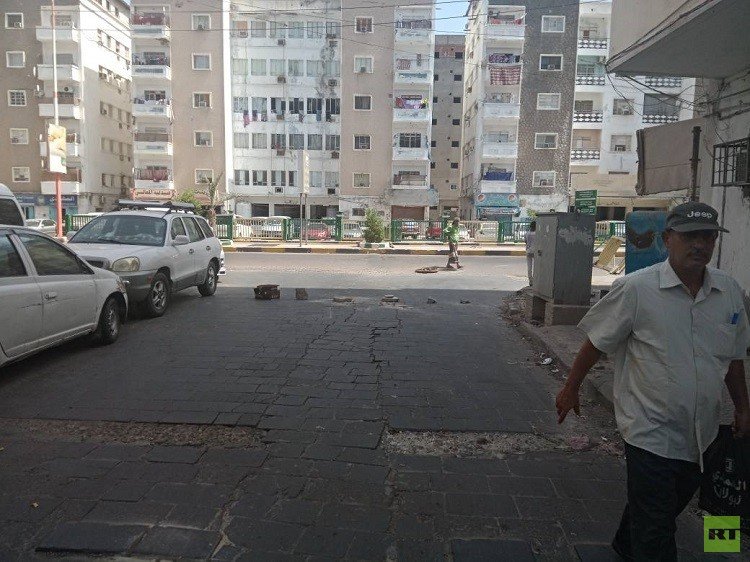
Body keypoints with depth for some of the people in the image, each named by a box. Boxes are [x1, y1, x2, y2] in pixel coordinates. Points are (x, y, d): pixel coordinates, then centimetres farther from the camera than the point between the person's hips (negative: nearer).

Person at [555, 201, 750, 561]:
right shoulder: (636, 288, -16)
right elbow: (597, 343, -8)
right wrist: (571, 389, -2)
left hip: (701, 434, 7)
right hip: (651, 432, -6)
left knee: (674, 503, 26)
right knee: (655, 532, 2)